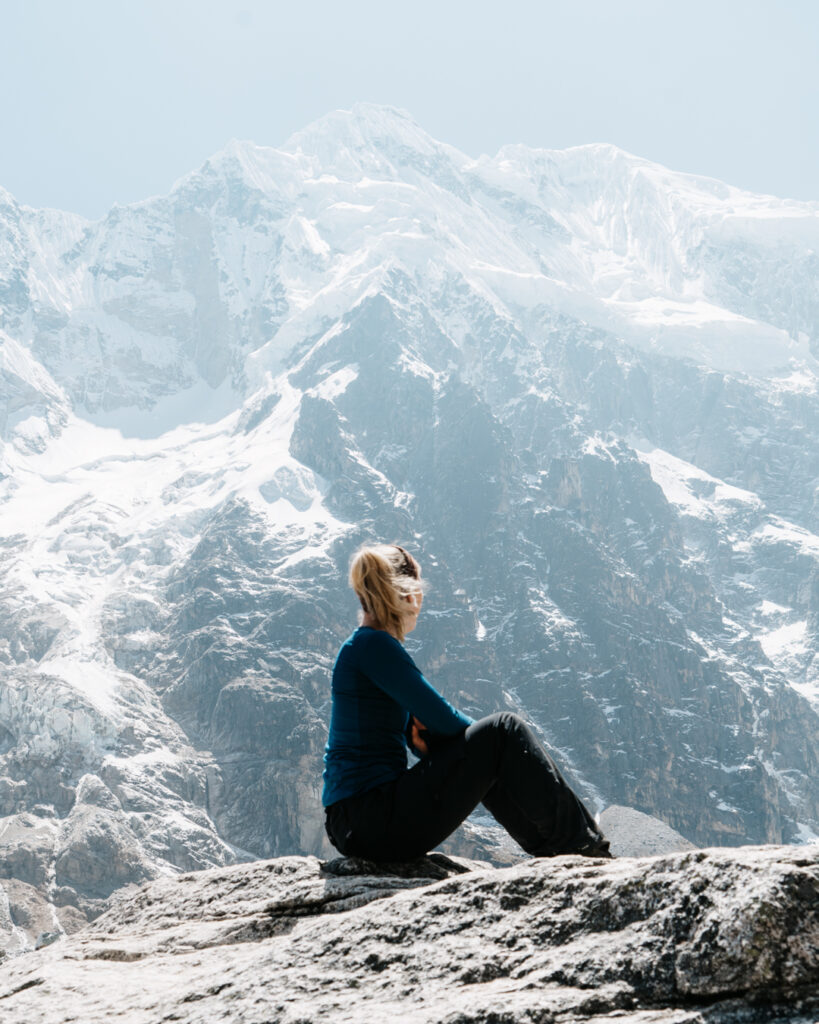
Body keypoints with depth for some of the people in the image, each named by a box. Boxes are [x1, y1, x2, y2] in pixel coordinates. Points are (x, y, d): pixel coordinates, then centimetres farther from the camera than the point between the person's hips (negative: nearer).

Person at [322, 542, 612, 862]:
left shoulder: (360, 647, 17)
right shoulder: (373, 645, -13)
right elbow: (443, 718, -14)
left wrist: (425, 733, -2)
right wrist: (491, 736, 5)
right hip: (375, 823, -10)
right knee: (503, 729, -7)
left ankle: (551, 848, 23)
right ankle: (582, 847, 2)